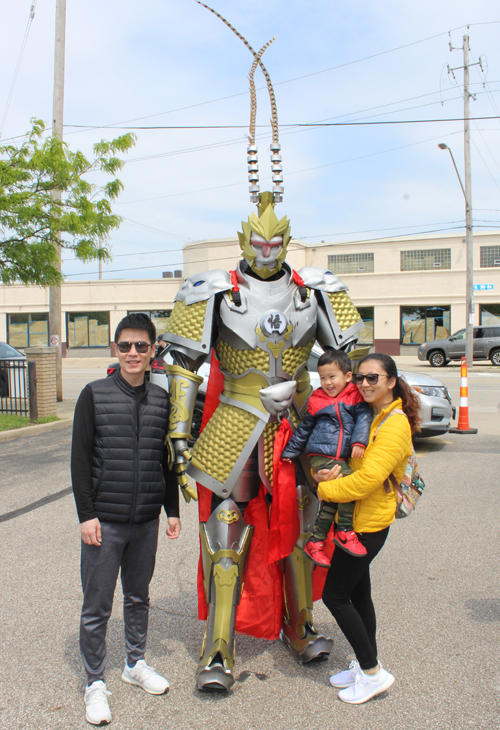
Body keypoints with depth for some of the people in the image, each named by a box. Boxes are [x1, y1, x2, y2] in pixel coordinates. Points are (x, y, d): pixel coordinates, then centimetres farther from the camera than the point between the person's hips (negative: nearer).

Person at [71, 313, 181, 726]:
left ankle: (136, 664, 36)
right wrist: (86, 514, -10)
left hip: (146, 521, 3)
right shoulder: (95, 395, -5)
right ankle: (96, 683, 21)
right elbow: (80, 459, -5)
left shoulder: (161, 399, 5)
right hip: (104, 521, -3)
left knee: (139, 597, 18)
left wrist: (172, 510, 10)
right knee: (97, 606, 5)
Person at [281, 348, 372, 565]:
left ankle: (315, 542, 18)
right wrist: (289, 452, 21)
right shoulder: (316, 401, 7)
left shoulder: (355, 397, 7)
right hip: (321, 455, -3)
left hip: (342, 457, 3)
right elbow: (304, 429, 17)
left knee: (331, 498, 6)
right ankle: (344, 532, -10)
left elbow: (363, 419, -3)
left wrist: (359, 442, -20)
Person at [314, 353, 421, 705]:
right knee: (358, 593, 17)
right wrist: (323, 472, -11)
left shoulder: (395, 423, -17)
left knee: (335, 595, -3)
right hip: (354, 518, 8)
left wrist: (325, 488, -15)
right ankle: (365, 665, 31)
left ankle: (373, 672, 9)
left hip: (369, 523, -8)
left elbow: (368, 478, -25)